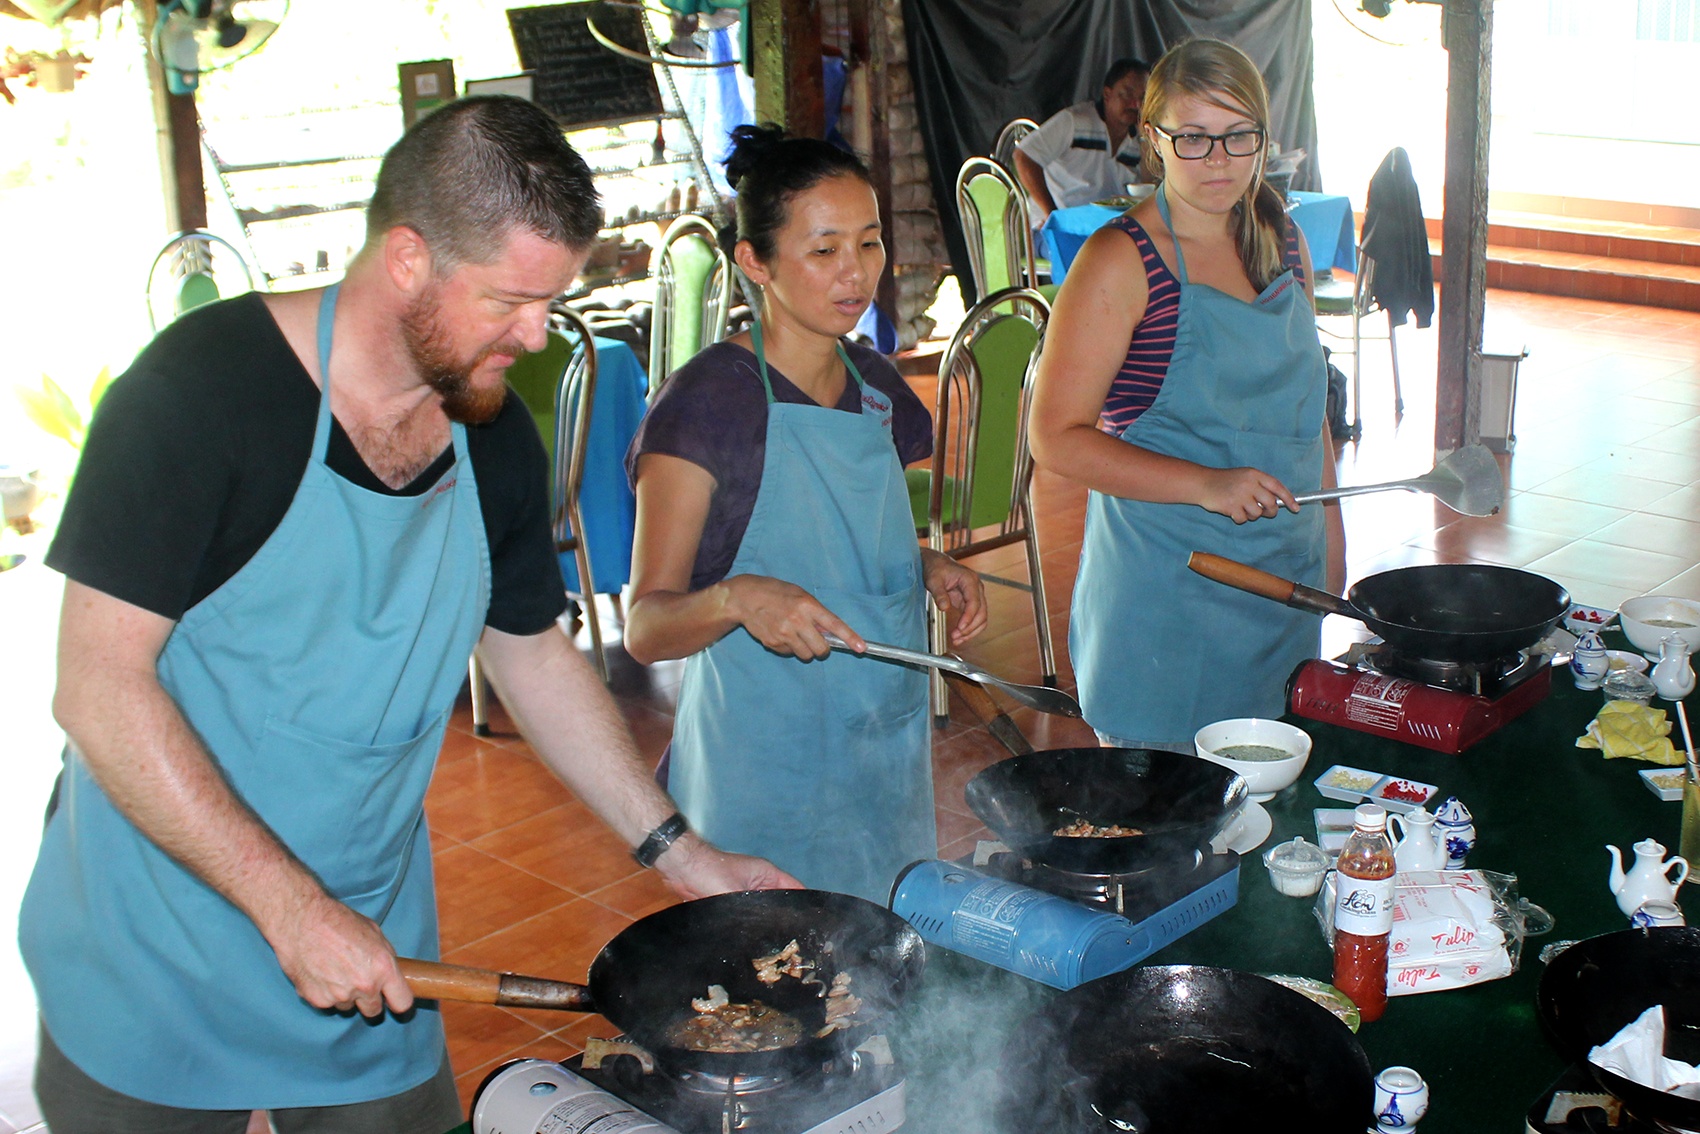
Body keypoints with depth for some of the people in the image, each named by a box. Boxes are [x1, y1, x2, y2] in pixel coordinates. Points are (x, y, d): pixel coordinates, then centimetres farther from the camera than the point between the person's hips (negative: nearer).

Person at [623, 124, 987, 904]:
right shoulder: (706, 401, -13)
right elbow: (646, 627, -16)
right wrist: (737, 598, -35)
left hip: (887, 758, 6)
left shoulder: (875, 387, 7)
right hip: (765, 774, -6)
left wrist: (928, 568, 1)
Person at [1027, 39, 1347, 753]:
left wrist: (1330, 531, 15)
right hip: (1163, 580, -6)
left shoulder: (1284, 243, 7)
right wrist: (1207, 486, -25)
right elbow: (1057, 439, -17)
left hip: (1283, 569, 6)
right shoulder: (1120, 261, -13)